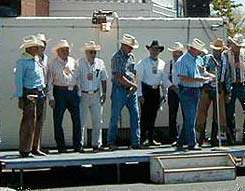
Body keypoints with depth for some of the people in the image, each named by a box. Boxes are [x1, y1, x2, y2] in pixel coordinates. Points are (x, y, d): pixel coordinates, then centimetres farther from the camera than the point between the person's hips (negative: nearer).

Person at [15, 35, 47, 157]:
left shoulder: (37, 60, 15)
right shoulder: (22, 62, -8)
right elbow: (18, 80, -10)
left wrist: (43, 92, 17)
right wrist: (20, 98, -13)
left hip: (39, 93, 8)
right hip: (29, 94, -8)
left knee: (38, 122, 10)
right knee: (29, 122, -8)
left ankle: (35, 148, 18)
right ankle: (25, 150, -2)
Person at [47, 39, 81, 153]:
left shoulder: (73, 62, 12)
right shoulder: (53, 64, 0)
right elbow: (49, 82, -2)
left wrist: (78, 93, 12)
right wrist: (51, 98, -8)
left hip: (72, 92, 3)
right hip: (60, 92, -3)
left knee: (77, 119, 1)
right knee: (58, 121, 0)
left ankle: (77, 146, 9)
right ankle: (61, 147, 8)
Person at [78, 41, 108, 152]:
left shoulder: (100, 63, 7)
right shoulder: (80, 63, -5)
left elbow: (103, 79, 14)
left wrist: (104, 93, 9)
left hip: (96, 95, 3)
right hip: (83, 95, -3)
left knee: (97, 121, 4)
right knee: (81, 121, -1)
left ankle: (96, 144, 12)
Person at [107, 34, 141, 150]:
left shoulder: (131, 56, 13)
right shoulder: (117, 58, -10)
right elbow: (119, 77, -16)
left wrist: (134, 86, -2)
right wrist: (132, 84, -8)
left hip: (131, 90, 7)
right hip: (119, 90, -7)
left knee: (135, 116, 2)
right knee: (115, 117, 1)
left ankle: (136, 142, 5)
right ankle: (111, 142, 10)